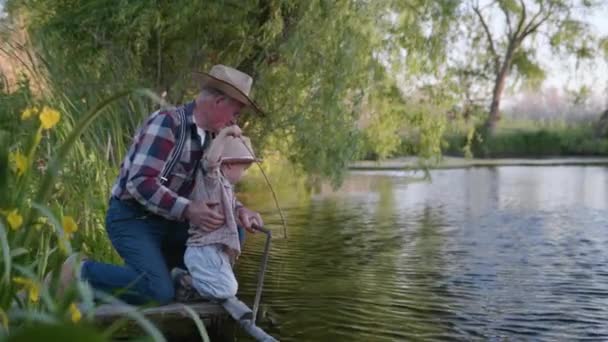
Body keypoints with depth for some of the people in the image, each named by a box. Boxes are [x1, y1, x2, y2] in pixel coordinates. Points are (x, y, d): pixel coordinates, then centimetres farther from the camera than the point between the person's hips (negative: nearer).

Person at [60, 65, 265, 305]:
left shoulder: (209, 136, 5)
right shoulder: (167, 123, -21)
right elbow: (141, 183, -29)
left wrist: (238, 210, -7)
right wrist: (187, 210, -36)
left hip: (166, 221, 9)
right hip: (131, 219, -9)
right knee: (160, 293, -24)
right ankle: (81, 272, -4)